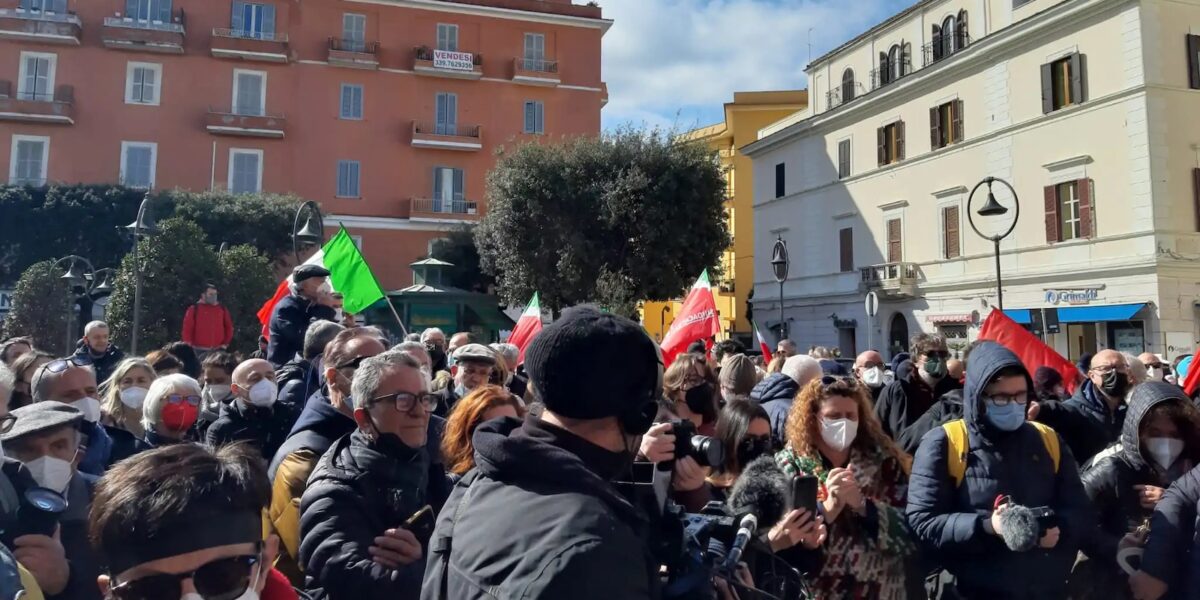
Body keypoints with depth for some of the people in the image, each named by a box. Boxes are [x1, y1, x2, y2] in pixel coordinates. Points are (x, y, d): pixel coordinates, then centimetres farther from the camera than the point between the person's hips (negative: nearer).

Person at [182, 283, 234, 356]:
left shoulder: (222, 309, 8)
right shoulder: (194, 309, 0)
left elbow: (229, 327, 14)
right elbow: (187, 329, -3)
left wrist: (226, 343, 5)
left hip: (218, 351, 3)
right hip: (200, 351, -2)